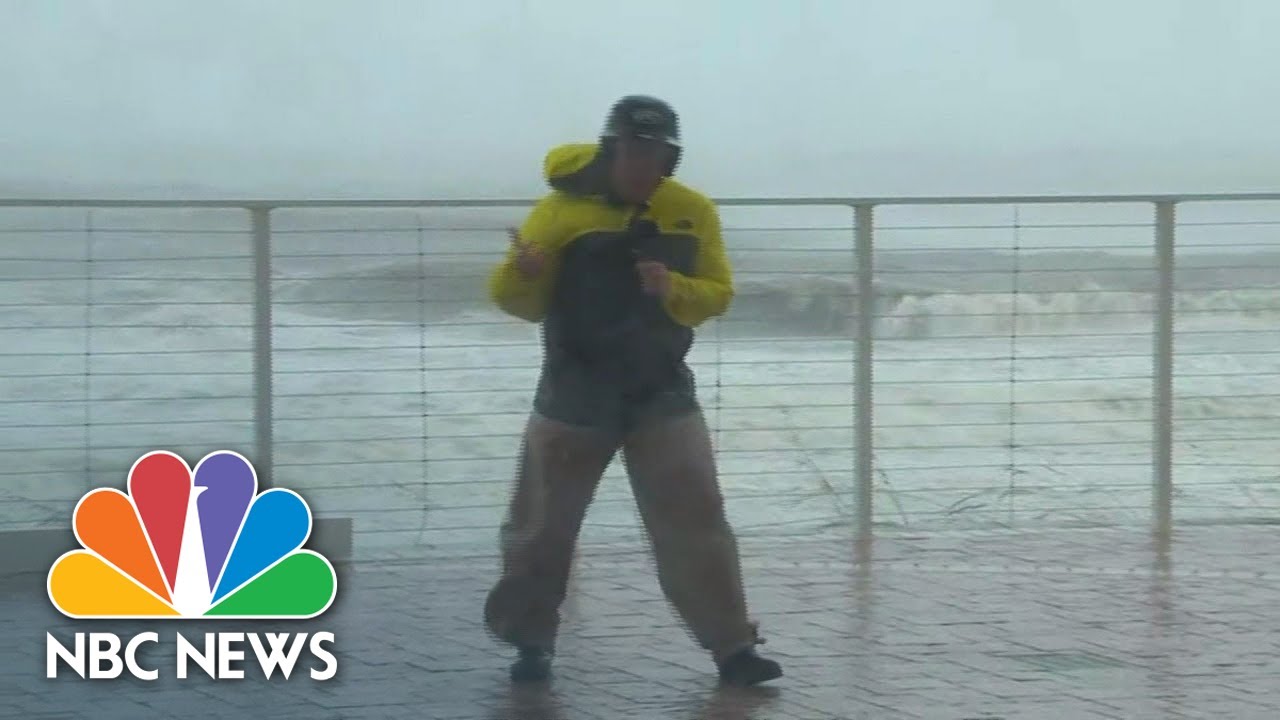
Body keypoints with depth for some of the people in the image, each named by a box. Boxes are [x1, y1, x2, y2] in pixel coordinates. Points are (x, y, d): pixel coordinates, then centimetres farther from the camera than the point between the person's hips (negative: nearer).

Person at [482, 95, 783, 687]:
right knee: (542, 522, 7)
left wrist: (672, 288, -21)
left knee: (696, 521, -2)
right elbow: (520, 301, -8)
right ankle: (530, 642, 24)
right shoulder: (562, 210, -11)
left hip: (662, 391, 2)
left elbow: (717, 294, -1)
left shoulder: (693, 213, -3)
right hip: (575, 393, -1)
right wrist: (522, 272, -32)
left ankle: (732, 647, 4)